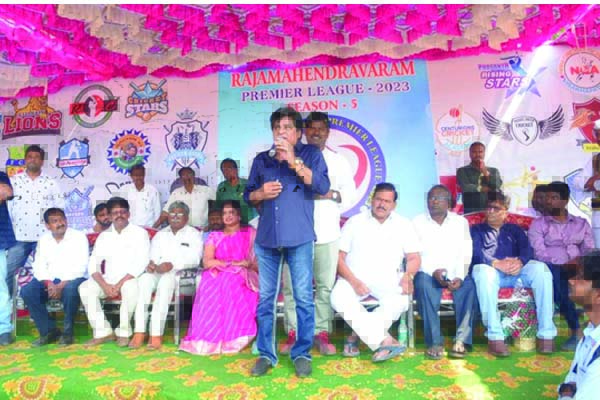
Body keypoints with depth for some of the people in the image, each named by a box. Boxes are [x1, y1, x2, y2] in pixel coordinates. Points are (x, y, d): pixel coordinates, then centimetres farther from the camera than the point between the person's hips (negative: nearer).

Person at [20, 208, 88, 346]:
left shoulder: (79, 236, -6)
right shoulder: (43, 239, 9)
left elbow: (80, 267, -14)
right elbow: (39, 266, 2)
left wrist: (61, 285, -25)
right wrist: (49, 283, -17)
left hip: (72, 279, -4)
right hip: (50, 280, 5)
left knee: (71, 289, -37)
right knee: (27, 291, -21)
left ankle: (67, 332, -16)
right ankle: (49, 330, -8)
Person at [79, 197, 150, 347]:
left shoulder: (139, 233, -1)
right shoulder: (104, 236, 12)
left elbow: (142, 263, -11)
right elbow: (93, 264, 5)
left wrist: (120, 284, -19)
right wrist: (104, 285, -14)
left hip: (130, 279, -4)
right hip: (108, 280, 4)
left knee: (131, 288, -35)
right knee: (85, 288, -20)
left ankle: (124, 332, -16)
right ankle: (103, 331, -12)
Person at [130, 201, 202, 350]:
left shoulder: (193, 234, 10)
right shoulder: (160, 234, 25)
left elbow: (194, 259, -5)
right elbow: (153, 256, 13)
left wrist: (172, 265, -20)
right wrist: (151, 264, -11)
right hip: (159, 272, 4)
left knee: (166, 280, -36)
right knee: (144, 279, -29)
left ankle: (156, 333, -36)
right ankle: (139, 332, -31)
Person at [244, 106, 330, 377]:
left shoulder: (310, 153, 4)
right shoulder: (261, 159, 15)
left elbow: (323, 186, -11)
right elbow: (248, 195, 18)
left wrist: (294, 161, -16)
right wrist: (260, 194, -4)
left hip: (299, 237, -3)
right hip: (267, 237, 3)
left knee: (303, 297, 1)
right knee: (265, 298, 7)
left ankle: (302, 353, 14)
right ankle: (266, 354, 18)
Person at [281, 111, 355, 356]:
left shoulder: (339, 161, 14)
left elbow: (350, 194, 8)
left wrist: (330, 194, -9)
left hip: (327, 233, 1)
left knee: (325, 285, 2)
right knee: (292, 285, 0)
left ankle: (322, 332, 13)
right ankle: (293, 333, 11)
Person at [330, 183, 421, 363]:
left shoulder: (403, 225, 11)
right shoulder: (354, 222, 7)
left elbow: (414, 258, 8)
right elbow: (339, 257, 1)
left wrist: (408, 275, -15)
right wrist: (354, 281, -15)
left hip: (388, 280, 1)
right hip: (355, 278, 0)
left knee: (399, 300, -32)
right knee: (339, 299, -31)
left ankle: (358, 334, -18)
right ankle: (385, 341, -29)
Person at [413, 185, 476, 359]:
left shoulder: (461, 222, 10)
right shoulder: (417, 222, 4)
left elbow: (465, 254, 2)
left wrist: (460, 276, -17)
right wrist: (433, 272, -20)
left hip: (455, 274, 2)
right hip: (428, 273, -1)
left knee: (468, 285, -30)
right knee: (424, 284, -34)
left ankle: (461, 340, -22)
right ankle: (435, 342, -26)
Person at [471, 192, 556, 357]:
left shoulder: (515, 230, 27)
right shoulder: (476, 229, 19)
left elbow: (527, 249, 6)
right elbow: (475, 252, -2)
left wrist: (520, 262, -20)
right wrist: (497, 263, -22)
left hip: (515, 272, 3)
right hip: (491, 272, -2)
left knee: (541, 268, -28)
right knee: (482, 270, -38)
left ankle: (546, 333, -24)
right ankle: (494, 336, -40)